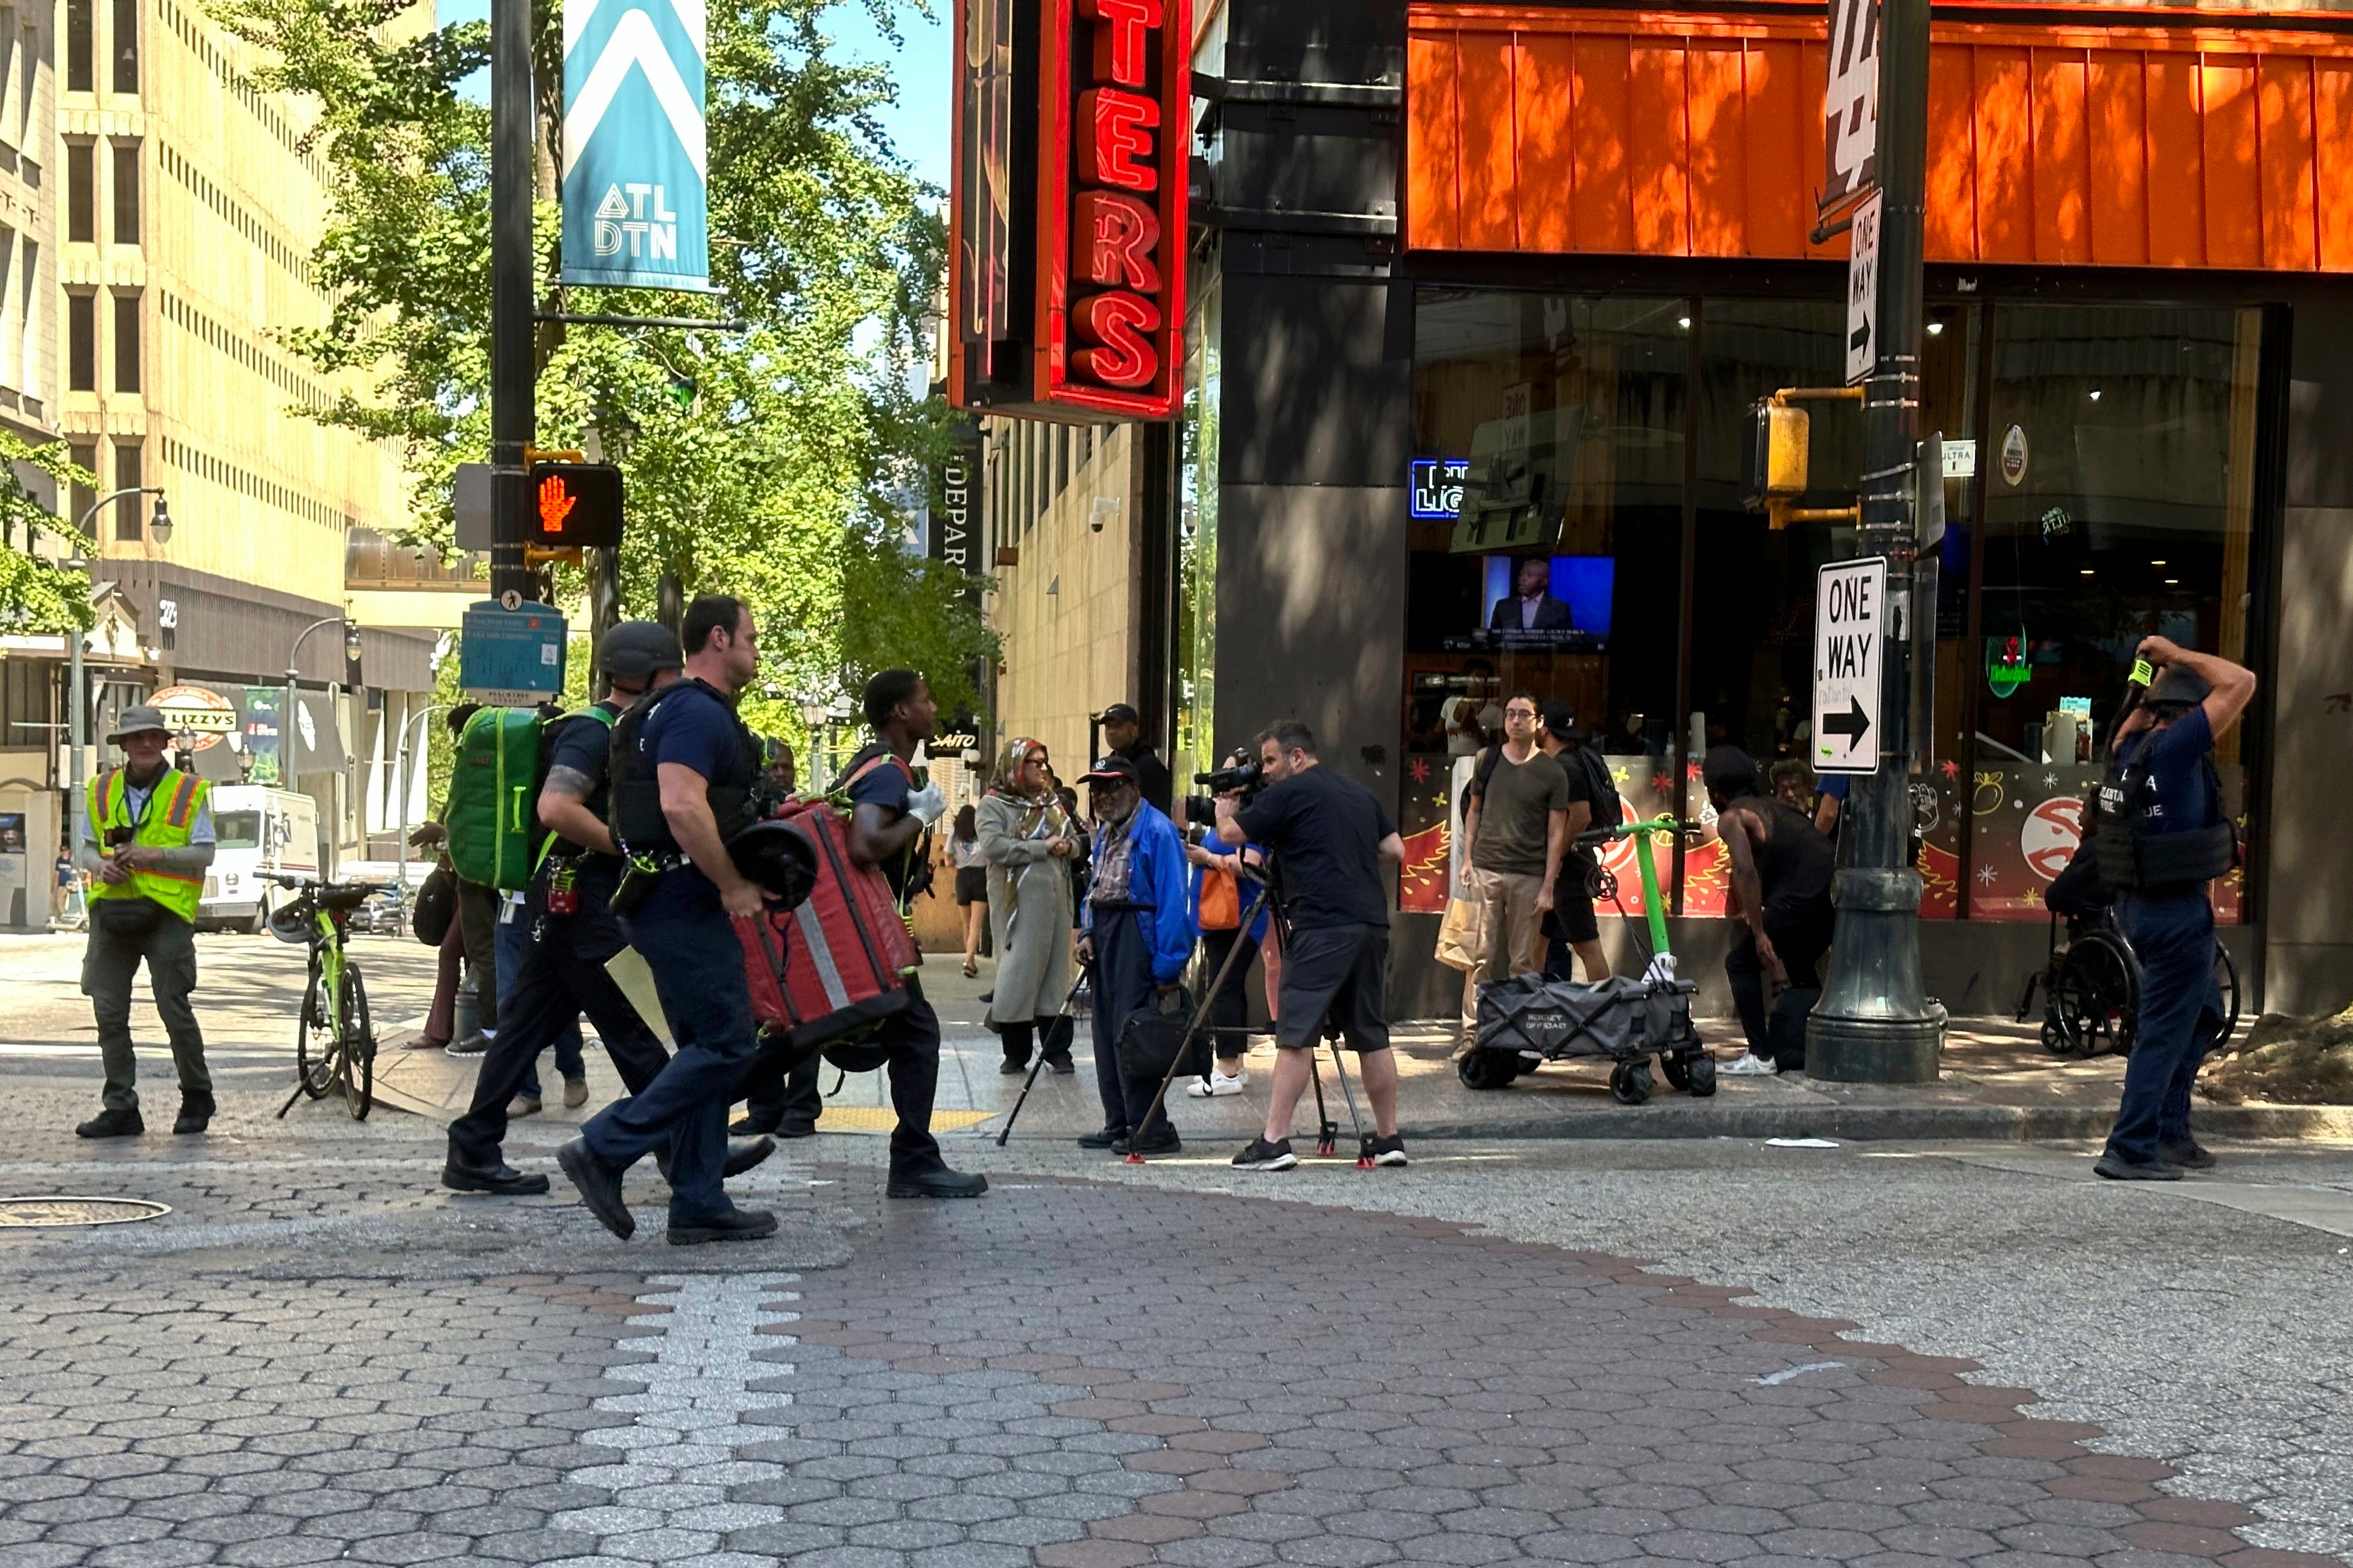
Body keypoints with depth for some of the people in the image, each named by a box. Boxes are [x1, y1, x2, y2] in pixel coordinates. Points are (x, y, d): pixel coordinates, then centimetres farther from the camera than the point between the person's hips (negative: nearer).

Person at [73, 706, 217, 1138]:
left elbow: (204, 854, -3)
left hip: (167, 912, -4)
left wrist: (153, 854, -17)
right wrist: (100, 865, -7)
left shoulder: (189, 791, 1)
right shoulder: (101, 790, 12)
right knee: (109, 1012, 1)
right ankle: (121, 1109, 8)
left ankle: (197, 1098, 15)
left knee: (174, 1009, -4)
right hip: (112, 909, 4)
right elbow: (85, 848, 16)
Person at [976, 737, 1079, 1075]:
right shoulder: (993, 804, -2)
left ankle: (1057, 1050, 12)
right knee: (1019, 972, -4)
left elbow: (1074, 841, 20)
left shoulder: (1052, 803, 16)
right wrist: (1043, 847, -15)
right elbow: (994, 846, -16)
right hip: (1017, 901, -5)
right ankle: (1016, 1052, 5)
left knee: (1055, 971, 6)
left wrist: (1066, 846, -4)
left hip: (1055, 900, 5)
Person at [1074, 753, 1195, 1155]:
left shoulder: (1157, 831, -12)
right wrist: (1087, 932, 9)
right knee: (1107, 1033, 10)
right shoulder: (1104, 832, 17)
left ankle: (1150, 1130, -7)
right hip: (1104, 931, 9)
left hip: (1137, 932, -9)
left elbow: (1172, 901, -17)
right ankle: (1118, 1125, 16)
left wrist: (1168, 966, -20)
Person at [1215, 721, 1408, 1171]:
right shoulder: (1360, 794, 19)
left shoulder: (1288, 793, -3)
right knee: (1370, 1033, 14)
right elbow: (1396, 851, 20)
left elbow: (1231, 833, -1)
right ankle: (1389, 1138, 17)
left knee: (1295, 1033, -8)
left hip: (1322, 927, -7)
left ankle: (1274, 1141, -11)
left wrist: (1226, 801, 18)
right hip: (1372, 923, 8)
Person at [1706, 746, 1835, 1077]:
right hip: (1834, 893, 8)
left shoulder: (1731, 817, 1)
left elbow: (1746, 872, -14)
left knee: (1741, 963, 5)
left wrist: (1760, 934, -15)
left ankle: (1761, 1056, 0)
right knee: (1800, 965, 31)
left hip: (1801, 898, -8)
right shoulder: (1772, 806, 27)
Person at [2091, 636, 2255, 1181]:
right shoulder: (2174, 748, -18)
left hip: (2137, 906, 9)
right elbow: (2240, 683, -18)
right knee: (2164, 1030, -3)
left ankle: (2170, 1132, 27)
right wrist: (2179, 656, -6)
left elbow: (2142, 713, 29)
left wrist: (2165, 666, 17)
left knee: (2203, 1014, 23)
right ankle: (2131, 1151, -1)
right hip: (2177, 910, -9)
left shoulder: (2129, 747, 5)